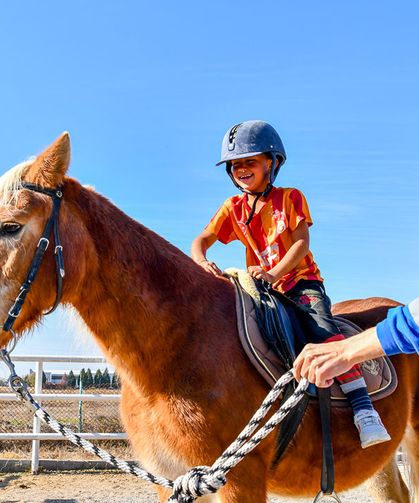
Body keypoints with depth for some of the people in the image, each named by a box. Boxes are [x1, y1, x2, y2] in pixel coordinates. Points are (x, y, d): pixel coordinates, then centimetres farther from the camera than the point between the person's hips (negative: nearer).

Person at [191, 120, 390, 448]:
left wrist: (274, 274, -29)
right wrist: (201, 261, -27)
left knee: (323, 328, -27)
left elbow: (301, 243, -12)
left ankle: (363, 408, -30)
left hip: (302, 280, -4)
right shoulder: (233, 208, 7)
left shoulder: (291, 198, -1)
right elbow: (201, 240, -1)